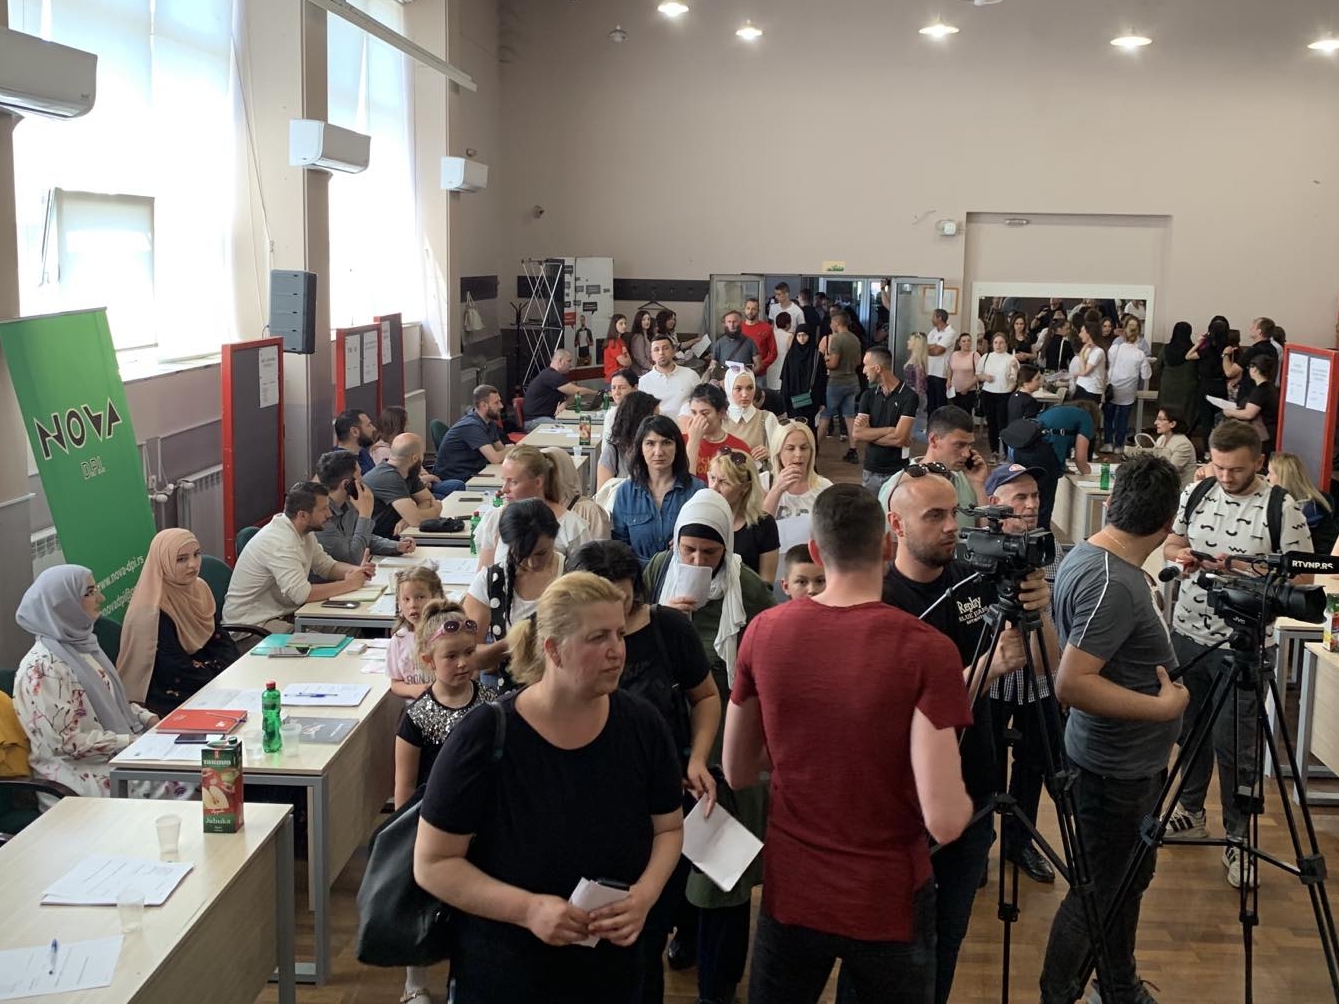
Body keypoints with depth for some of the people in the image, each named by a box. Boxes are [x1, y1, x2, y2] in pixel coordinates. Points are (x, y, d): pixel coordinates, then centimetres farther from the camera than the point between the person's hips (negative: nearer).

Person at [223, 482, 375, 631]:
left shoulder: (304, 531, 3)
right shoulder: (280, 542, -26)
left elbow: (328, 566, 13)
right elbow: (302, 594, -33)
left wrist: (357, 570, -8)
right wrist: (349, 584, -23)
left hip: (282, 613, 9)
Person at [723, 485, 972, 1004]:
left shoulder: (764, 632, -8)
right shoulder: (925, 649, -20)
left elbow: (737, 774, 4)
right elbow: (944, 821, -22)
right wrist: (964, 799, 0)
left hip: (790, 894, 2)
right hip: (889, 903, -2)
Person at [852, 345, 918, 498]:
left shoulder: (908, 396, -9)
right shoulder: (868, 395, 5)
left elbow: (899, 438, -17)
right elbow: (856, 434, -6)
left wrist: (868, 433, -7)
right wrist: (889, 430, -14)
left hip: (897, 472, -4)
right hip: (870, 470, 5)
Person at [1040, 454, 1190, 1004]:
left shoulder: (1086, 556, 2)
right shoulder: (1113, 584, -28)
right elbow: (1071, 684, -33)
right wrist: (1162, 706, -24)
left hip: (1131, 762, 10)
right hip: (1117, 769, -10)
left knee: (1128, 877, 23)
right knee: (1098, 892, 4)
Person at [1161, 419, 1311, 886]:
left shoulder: (1282, 508, -12)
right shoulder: (1194, 494, 2)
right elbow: (1171, 542, 12)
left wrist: (1244, 570, -24)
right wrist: (1181, 557, -11)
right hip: (1188, 633, 5)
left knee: (1234, 744, 1)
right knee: (1189, 729, 17)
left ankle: (1238, 838, 15)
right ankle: (1191, 812, 36)